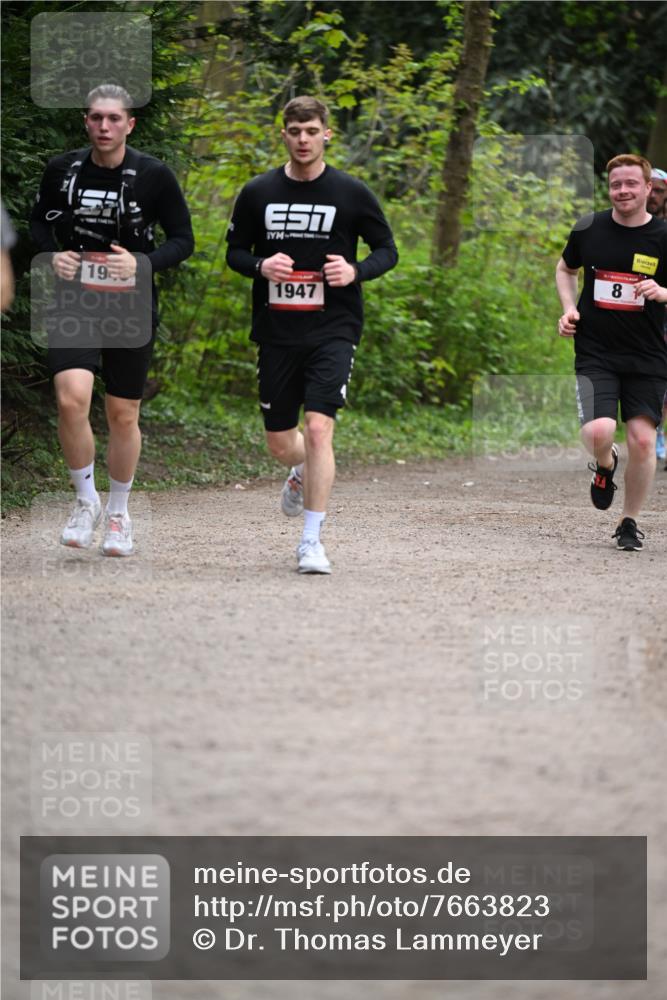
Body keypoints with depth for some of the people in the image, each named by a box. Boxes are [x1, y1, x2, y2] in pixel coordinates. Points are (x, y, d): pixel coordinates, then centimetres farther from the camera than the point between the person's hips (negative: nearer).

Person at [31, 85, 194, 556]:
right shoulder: (62, 170, -1)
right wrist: (53, 255, -6)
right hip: (74, 301, 0)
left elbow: (183, 239, -1)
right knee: (72, 399, -20)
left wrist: (143, 262, -18)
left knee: (124, 416, 8)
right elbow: (40, 222, 15)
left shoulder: (154, 176, -7)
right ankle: (86, 501, 1)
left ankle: (118, 513, 29)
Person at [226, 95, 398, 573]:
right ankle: (303, 475, 48)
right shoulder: (258, 192, 3)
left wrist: (355, 271, -15)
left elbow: (387, 250, 6)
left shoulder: (351, 193, -2)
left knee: (319, 428, -17)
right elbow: (234, 251, 12)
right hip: (276, 333, 3)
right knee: (280, 441, 10)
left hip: (332, 331, -3)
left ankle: (312, 540, -10)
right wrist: (261, 266, -11)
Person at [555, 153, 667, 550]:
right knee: (598, 431, -19)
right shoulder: (589, 229, 3)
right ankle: (605, 465, 19)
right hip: (595, 354, 0)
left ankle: (630, 522, 16)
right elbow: (566, 269, 22)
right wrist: (569, 309, 5)